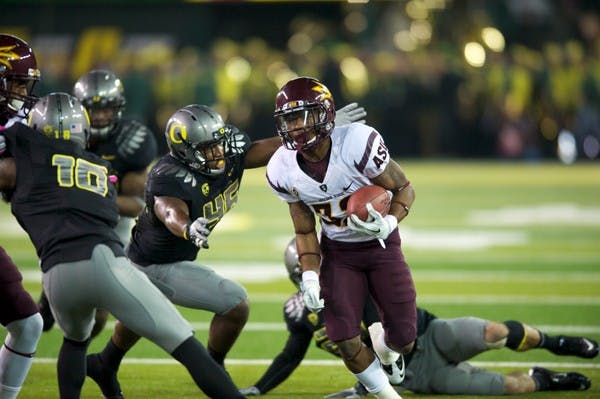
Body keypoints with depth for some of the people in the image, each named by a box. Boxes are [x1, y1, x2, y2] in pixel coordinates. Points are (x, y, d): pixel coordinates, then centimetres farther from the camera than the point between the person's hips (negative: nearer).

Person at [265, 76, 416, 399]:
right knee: (344, 341, -11)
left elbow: (403, 188, -14)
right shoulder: (283, 170, -14)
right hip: (337, 252, 2)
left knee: (403, 339, -3)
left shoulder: (358, 143, -29)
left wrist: (390, 223, -32)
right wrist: (309, 277, -13)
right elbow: (305, 231, 0)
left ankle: (383, 343, 37)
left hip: (380, 245, -2)